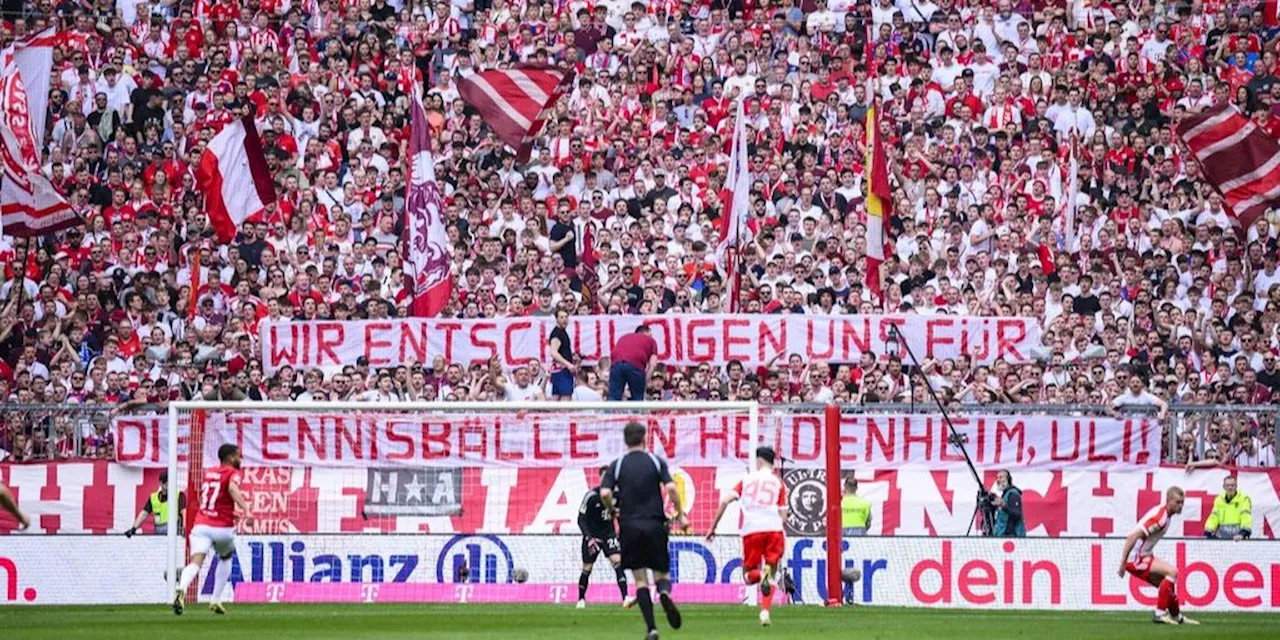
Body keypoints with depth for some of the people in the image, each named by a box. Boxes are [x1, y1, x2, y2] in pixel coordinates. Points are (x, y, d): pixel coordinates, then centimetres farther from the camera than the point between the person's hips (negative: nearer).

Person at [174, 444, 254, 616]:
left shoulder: (207, 473, 19)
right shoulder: (232, 473, 1)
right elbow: (233, 489, -22)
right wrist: (246, 510, -34)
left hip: (201, 525, 3)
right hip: (223, 528, -3)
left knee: (195, 563, -14)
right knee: (226, 558, 27)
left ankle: (181, 590, -46)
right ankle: (216, 600, 26)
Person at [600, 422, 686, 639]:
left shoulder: (617, 466, 3)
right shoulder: (656, 461, 3)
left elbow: (605, 493, -8)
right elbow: (670, 488, -9)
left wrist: (613, 512, 10)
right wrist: (680, 515, 0)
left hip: (629, 526, 0)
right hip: (655, 525, 0)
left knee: (640, 579, 5)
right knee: (661, 573, 11)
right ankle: (664, 593, -27)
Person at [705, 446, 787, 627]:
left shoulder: (747, 480, 16)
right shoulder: (777, 482, 14)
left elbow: (726, 501, 5)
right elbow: (783, 514, 6)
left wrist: (713, 527, 9)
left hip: (751, 530, 0)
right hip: (773, 529, 0)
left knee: (749, 575, 10)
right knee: (771, 574, 10)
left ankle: (761, 575, -27)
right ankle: (765, 612, -11)